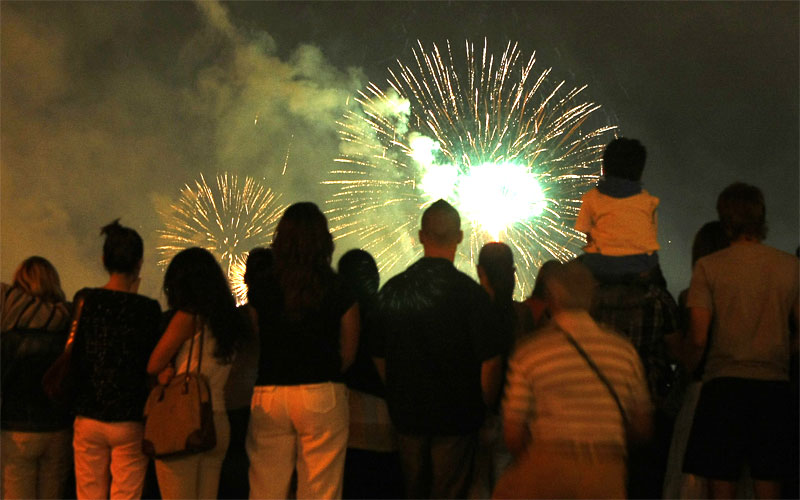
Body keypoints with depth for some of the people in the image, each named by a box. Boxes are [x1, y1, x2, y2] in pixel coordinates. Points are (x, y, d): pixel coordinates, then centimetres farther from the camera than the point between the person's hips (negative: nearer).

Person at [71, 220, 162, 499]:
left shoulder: (84, 300, -3)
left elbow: (73, 357, 5)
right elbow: (152, 363, -2)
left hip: (88, 419, 3)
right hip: (130, 421, -2)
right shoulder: (147, 309, -10)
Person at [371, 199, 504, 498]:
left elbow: (379, 355, 6)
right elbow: (490, 361, -13)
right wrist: (484, 404, 3)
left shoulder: (392, 289, -3)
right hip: (456, 417, -3)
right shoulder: (470, 292, -14)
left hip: (406, 415, 4)